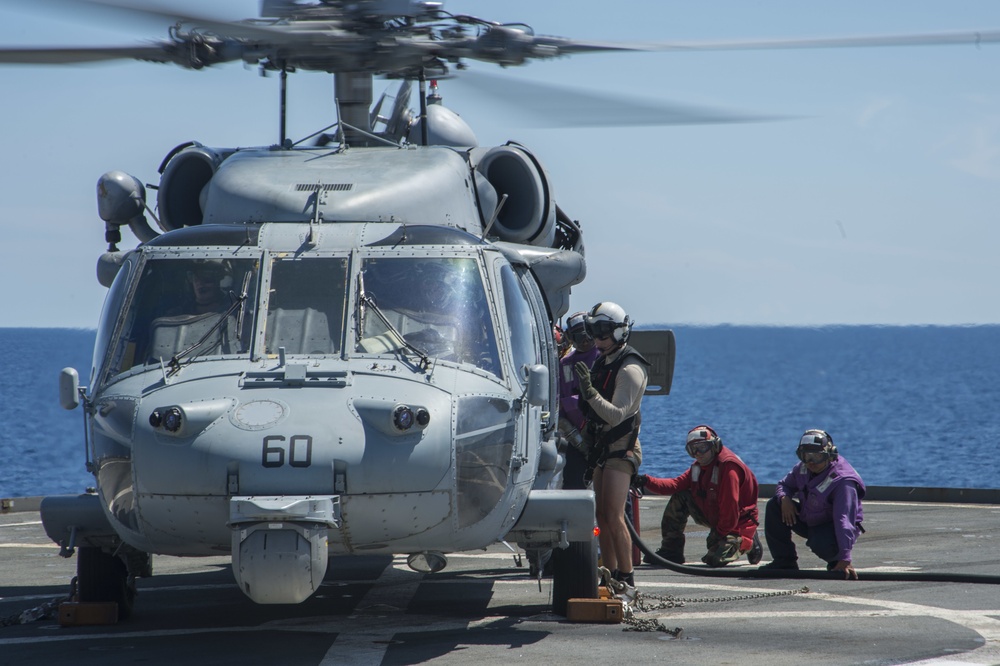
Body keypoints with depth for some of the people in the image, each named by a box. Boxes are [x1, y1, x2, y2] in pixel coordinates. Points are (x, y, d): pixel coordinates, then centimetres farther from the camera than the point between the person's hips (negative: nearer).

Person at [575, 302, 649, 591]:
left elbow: (616, 415, -25)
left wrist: (589, 391, -34)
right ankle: (609, 577, 12)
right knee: (602, 518, 8)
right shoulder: (602, 361, 14)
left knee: (613, 518, -14)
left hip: (621, 450, -9)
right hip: (602, 448, 9)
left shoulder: (630, 369, -15)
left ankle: (626, 581, -12)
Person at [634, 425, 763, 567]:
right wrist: (647, 482, -17)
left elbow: (730, 505, -26)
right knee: (679, 498, -2)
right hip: (714, 517, 8)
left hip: (738, 523, -8)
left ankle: (748, 543, 7)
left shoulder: (728, 466, -24)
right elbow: (676, 484, -3)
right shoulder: (698, 466, 6)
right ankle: (671, 551, 3)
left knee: (715, 559, -24)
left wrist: (719, 533, -20)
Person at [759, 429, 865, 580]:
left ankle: (836, 562, 0)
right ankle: (784, 561, 0)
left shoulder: (843, 481, -30)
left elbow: (844, 520, -37)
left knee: (822, 545, -40)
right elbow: (784, 485, 12)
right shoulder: (803, 468, -7)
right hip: (808, 521, 7)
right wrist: (784, 498, -16)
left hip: (834, 528, -7)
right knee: (774, 506, -8)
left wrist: (845, 559, -43)